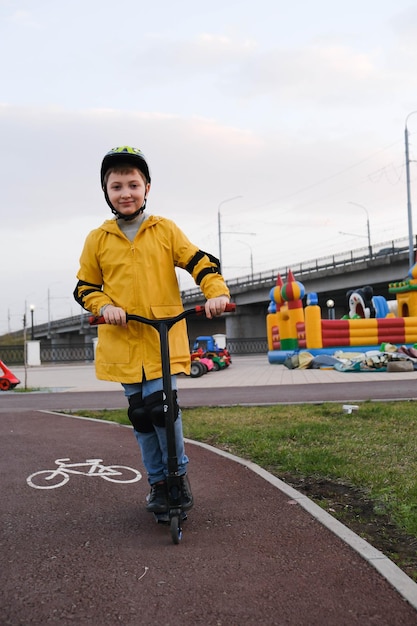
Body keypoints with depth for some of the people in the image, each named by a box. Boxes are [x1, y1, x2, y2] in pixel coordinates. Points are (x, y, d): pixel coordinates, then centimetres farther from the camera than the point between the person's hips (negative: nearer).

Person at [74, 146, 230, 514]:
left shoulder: (165, 229, 4)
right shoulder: (98, 239, 6)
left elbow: (199, 262, 1)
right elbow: (85, 287, 10)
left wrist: (217, 291, -17)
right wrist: (104, 306, -10)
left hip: (165, 337, -2)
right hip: (123, 340, 2)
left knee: (162, 407, -13)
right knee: (140, 414, 7)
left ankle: (179, 475, 11)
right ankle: (158, 482, 25)